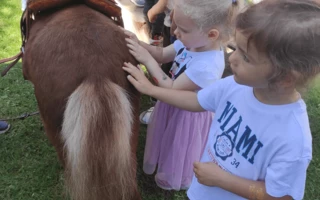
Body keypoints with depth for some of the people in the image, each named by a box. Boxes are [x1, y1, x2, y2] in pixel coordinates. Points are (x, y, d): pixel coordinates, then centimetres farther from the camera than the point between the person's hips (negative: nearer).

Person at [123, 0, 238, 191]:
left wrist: (147, 60, -30)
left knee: (179, 150, 22)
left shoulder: (207, 66, -39)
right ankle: (162, 163, 64)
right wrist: (139, 44, -19)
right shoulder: (192, 42, -15)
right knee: (169, 140, 33)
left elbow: (172, 90, -31)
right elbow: (162, 55, -2)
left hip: (187, 114, -7)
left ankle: (174, 179, 53)